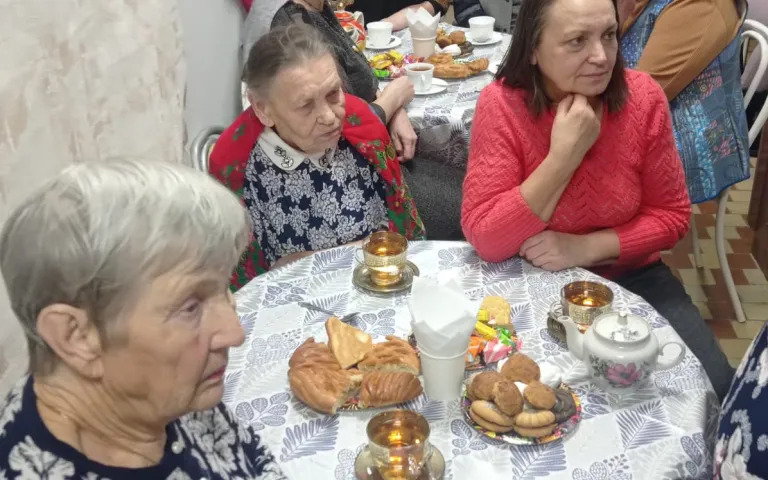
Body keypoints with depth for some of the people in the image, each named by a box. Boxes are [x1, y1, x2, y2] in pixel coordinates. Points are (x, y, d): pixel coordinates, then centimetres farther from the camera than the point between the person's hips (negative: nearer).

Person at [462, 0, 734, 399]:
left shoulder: (642, 97, -12)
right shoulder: (501, 105, -19)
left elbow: (672, 215, -5)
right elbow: (485, 240, -24)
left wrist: (586, 248, -20)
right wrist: (564, 155, -30)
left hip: (630, 276, 3)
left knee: (710, 388, -12)